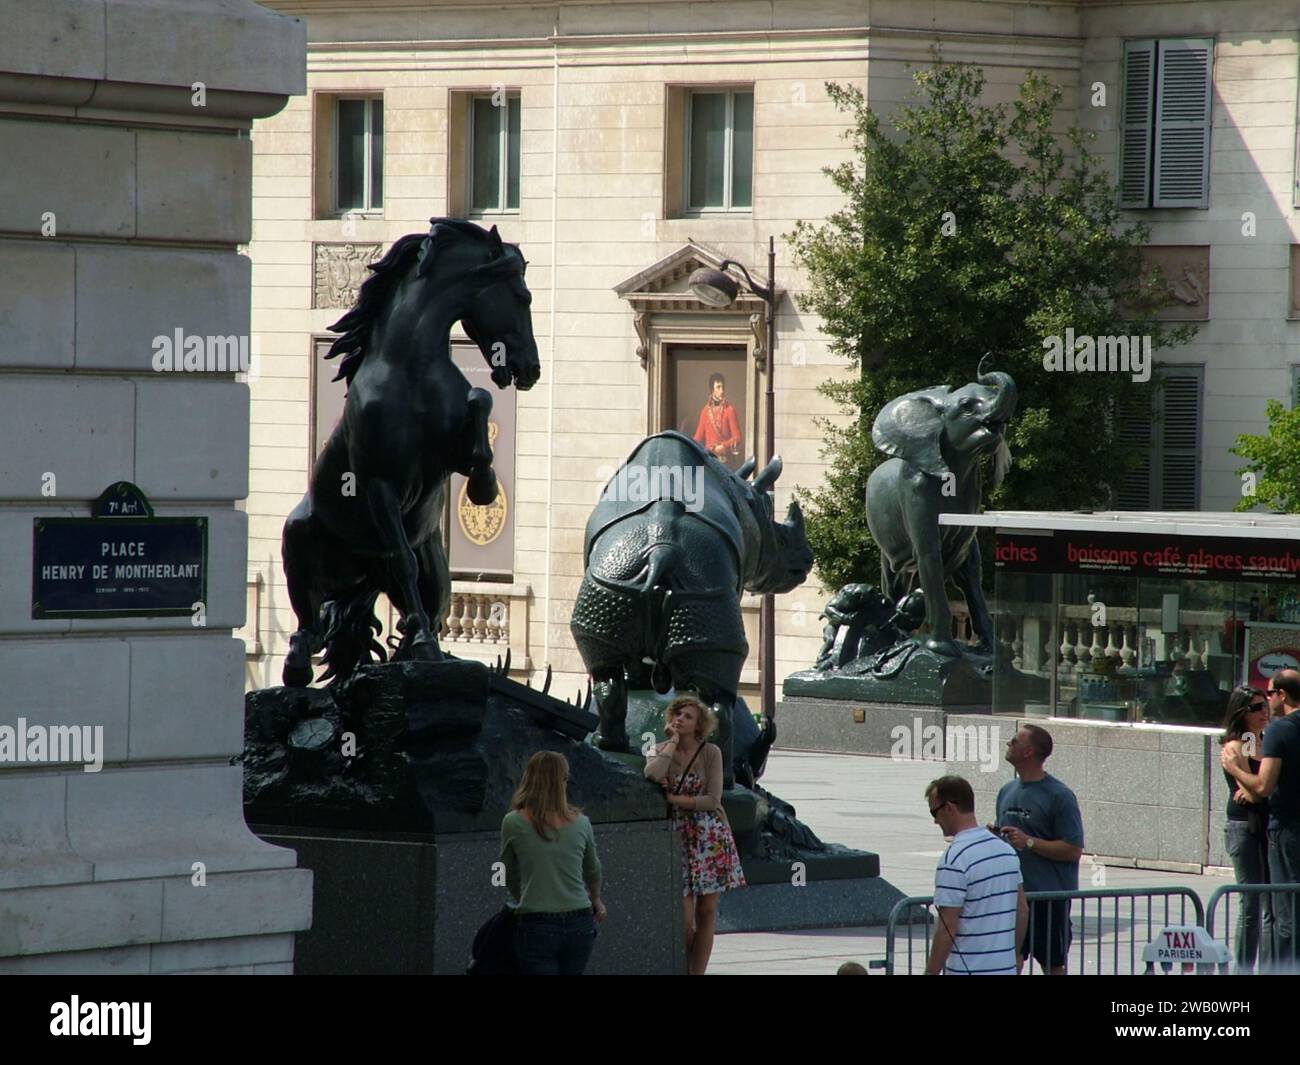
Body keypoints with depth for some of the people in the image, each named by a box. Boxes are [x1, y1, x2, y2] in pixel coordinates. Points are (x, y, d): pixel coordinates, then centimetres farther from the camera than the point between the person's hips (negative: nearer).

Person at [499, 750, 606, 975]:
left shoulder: (514, 823, -4)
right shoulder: (580, 823, 4)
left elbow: (510, 878, 10)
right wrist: (596, 900, 43)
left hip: (537, 926, -3)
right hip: (580, 923, 3)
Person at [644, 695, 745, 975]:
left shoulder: (710, 752, -2)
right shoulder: (662, 751, 1)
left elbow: (712, 800, -10)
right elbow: (652, 775, -23)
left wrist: (673, 799, -15)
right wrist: (672, 742, -11)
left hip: (710, 836, 0)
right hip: (678, 836, 0)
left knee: (707, 912, 3)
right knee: (684, 918, -6)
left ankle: (698, 972, 10)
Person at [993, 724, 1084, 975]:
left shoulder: (1059, 796, -11)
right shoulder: (1008, 790, 11)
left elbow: (1074, 850, -14)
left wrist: (1029, 842, -20)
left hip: (1049, 897, -7)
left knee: (1053, 966, 3)